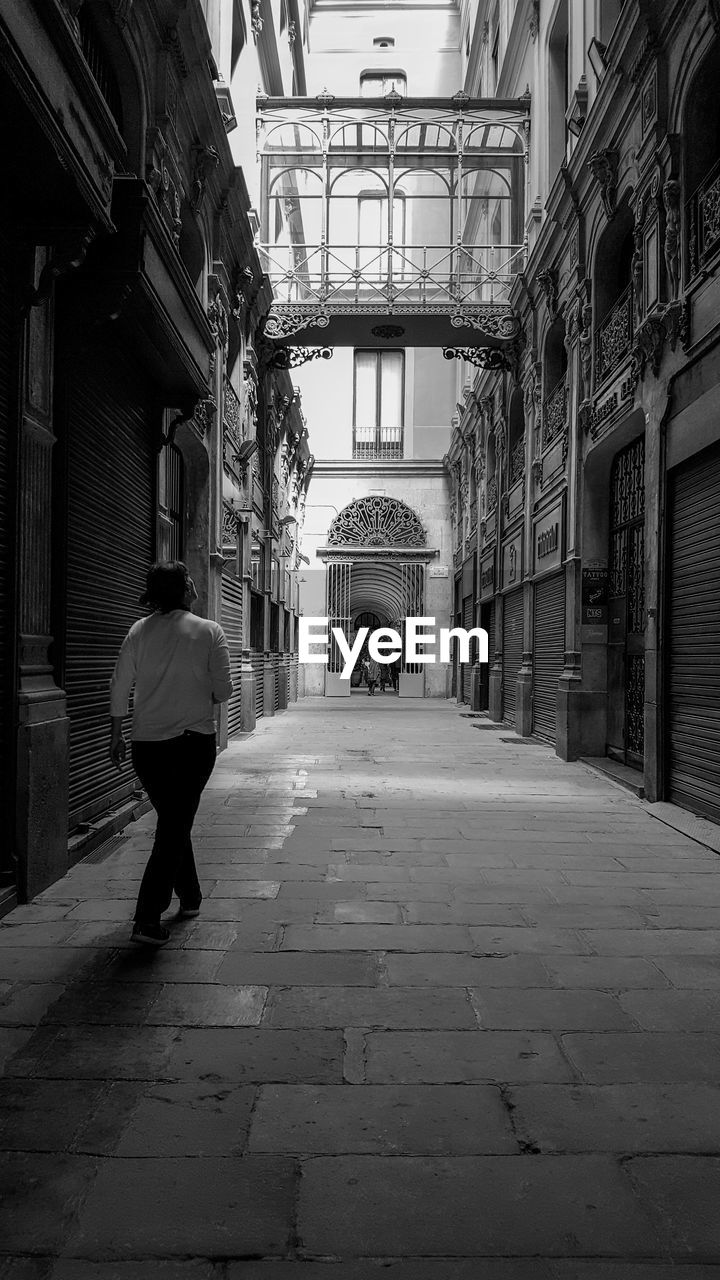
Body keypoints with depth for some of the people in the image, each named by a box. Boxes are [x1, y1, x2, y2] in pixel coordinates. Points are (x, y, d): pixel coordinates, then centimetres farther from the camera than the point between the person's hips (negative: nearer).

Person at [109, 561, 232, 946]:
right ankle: (148, 919, -3)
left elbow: (119, 687, 1)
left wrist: (115, 736, 12)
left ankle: (190, 896, 34)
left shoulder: (138, 631, 0)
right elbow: (223, 690, -8)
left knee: (171, 822, 19)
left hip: (147, 743, 4)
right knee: (176, 825, 1)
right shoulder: (209, 631, -8)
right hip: (194, 741, -4)